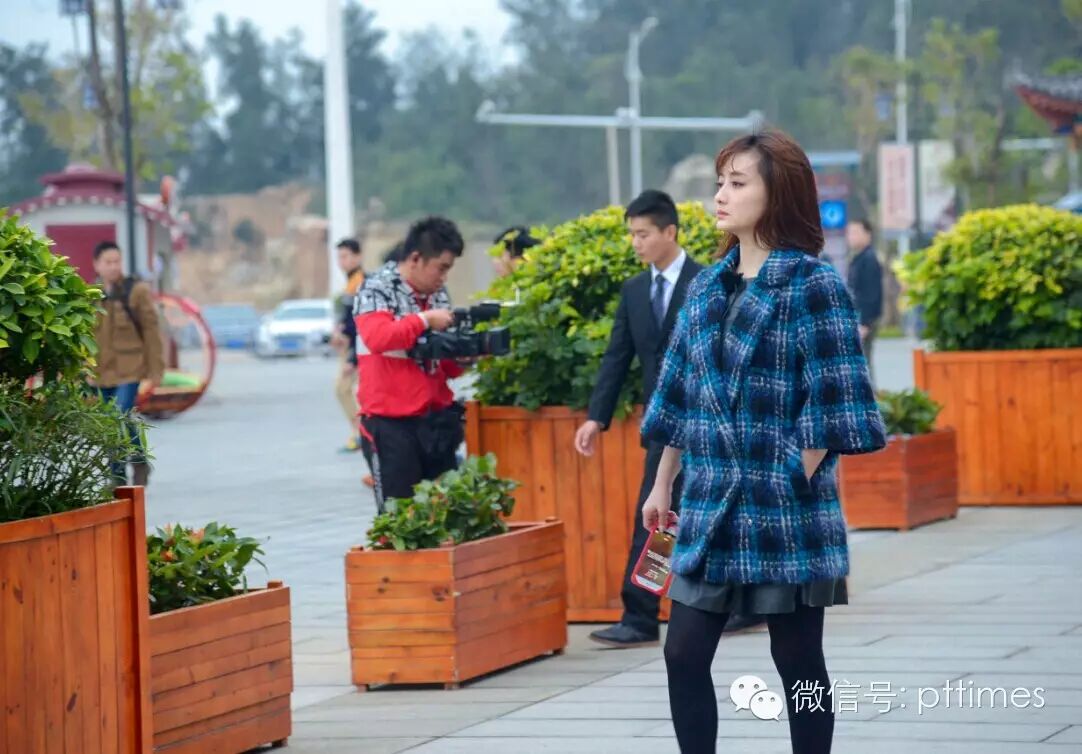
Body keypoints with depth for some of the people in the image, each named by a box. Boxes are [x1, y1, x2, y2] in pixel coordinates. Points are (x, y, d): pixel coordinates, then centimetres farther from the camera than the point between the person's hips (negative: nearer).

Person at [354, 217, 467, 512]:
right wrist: (425, 320, -17)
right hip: (391, 423, -7)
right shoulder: (377, 290, -7)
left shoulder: (438, 295, 13)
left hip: (436, 420, 7)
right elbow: (377, 338, -27)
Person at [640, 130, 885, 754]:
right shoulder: (709, 286, 11)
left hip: (787, 510, -6)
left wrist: (796, 485, -14)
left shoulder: (813, 284, -7)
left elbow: (831, 404, -11)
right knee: (684, 655, 1)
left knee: (798, 661, 3)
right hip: (711, 505, 6)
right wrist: (663, 485, 17)